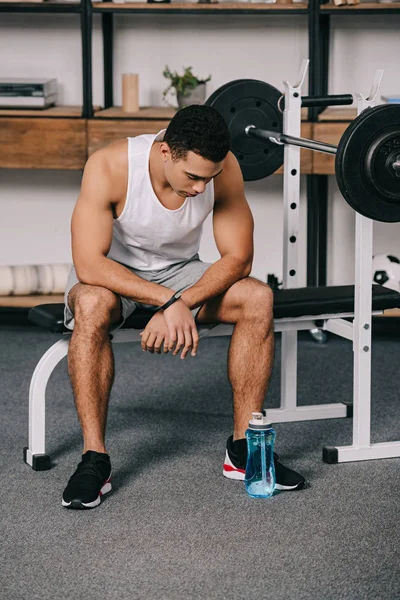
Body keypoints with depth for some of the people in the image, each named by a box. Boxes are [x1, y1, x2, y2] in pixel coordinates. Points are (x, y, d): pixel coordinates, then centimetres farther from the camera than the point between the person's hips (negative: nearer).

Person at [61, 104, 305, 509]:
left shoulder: (223, 168, -22)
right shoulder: (109, 167, -31)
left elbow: (238, 259, -17)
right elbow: (88, 265, -34)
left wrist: (180, 305, -32)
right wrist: (167, 301, -42)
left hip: (179, 270, 3)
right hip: (112, 273, -3)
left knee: (258, 298, -22)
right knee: (92, 305, -38)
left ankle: (243, 449, -13)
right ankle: (94, 459, -29)